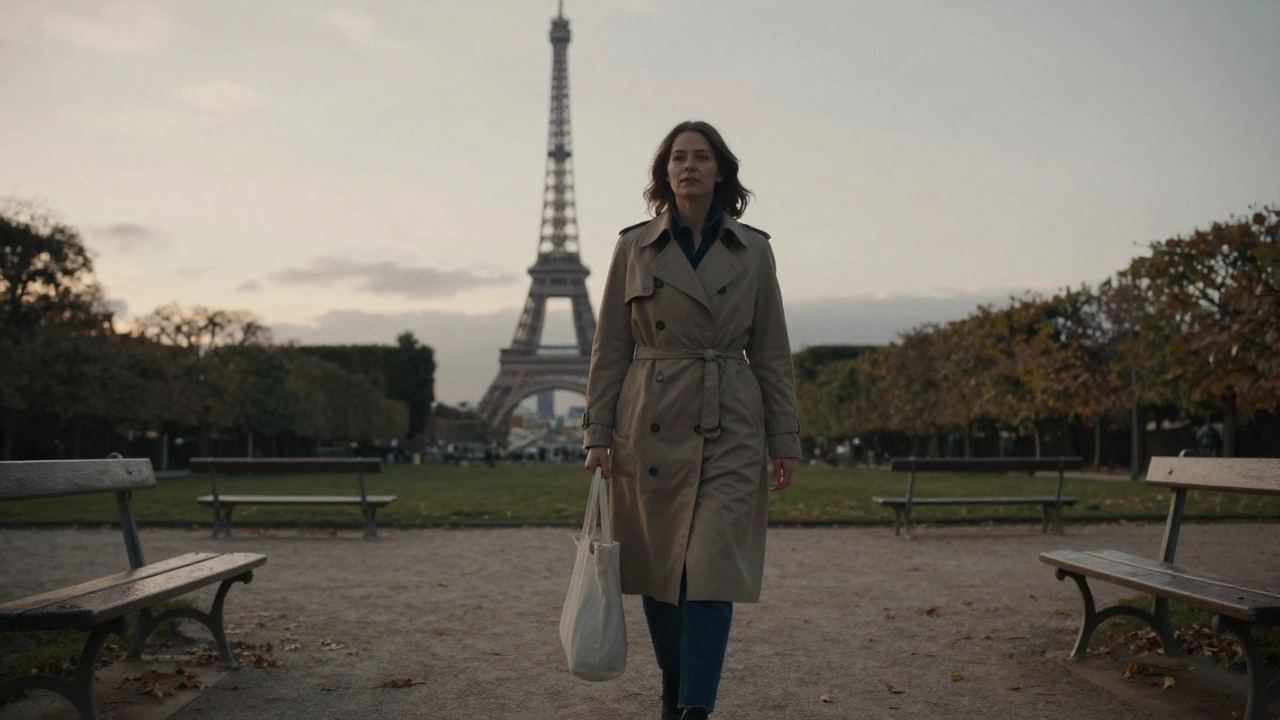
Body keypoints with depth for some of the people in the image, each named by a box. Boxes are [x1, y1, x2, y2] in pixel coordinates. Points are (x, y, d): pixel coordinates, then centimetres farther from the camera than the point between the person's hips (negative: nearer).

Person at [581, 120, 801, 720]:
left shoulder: (753, 251, 5)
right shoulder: (634, 248, 4)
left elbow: (771, 352, 6)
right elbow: (609, 349, 4)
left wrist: (784, 442, 2)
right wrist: (598, 435, -2)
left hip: (730, 430, 0)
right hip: (652, 427, 1)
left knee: (712, 569, -9)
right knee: (657, 571, 9)